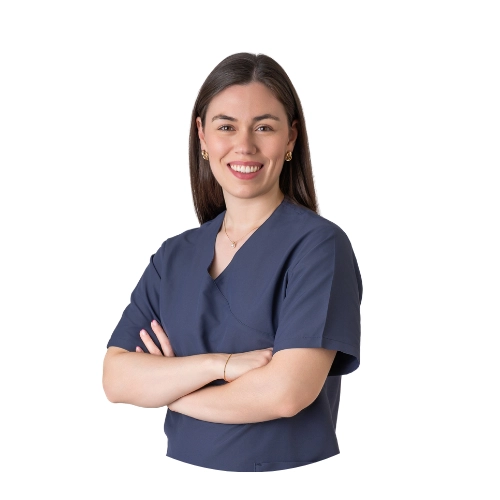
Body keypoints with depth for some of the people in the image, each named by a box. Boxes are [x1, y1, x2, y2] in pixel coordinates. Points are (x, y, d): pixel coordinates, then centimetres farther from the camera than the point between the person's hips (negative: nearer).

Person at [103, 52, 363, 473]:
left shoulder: (319, 245, -9)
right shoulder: (174, 255, 6)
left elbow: (287, 391, -18)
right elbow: (115, 379, -3)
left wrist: (168, 388, -6)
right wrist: (221, 364, -17)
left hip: (289, 478, -3)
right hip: (185, 477, 4)